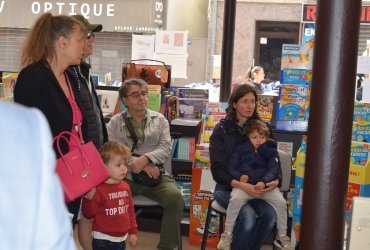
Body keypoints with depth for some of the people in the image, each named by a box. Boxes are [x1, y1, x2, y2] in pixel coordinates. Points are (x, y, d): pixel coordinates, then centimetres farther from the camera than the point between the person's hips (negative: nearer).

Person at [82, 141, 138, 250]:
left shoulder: (125, 186, 5)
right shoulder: (98, 188, -16)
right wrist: (88, 199, -33)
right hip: (103, 240, -6)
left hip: (121, 238, 7)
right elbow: (88, 214, -16)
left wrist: (133, 231, 15)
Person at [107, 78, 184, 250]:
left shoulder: (160, 120, 14)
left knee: (175, 197, -26)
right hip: (125, 175, -1)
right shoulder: (115, 122, 10)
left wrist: (145, 159, -17)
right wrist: (136, 163, -16)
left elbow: (166, 148, 2)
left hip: (156, 175, 1)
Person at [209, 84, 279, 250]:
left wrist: (276, 180, -15)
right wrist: (241, 185, -26)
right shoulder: (222, 129, -4)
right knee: (248, 216, -31)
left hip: (255, 187, 3)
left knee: (271, 214, -25)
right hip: (227, 187, -3)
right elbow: (217, 169, -9)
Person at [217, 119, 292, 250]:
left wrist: (264, 182, -22)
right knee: (236, 199, -33)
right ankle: (227, 234, -16)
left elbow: (274, 169, -2)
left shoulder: (271, 151, 11)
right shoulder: (240, 149, 11)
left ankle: (282, 236, 2)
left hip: (266, 184, 2)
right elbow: (231, 167, 9)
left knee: (281, 202, -21)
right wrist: (239, 176, -14)